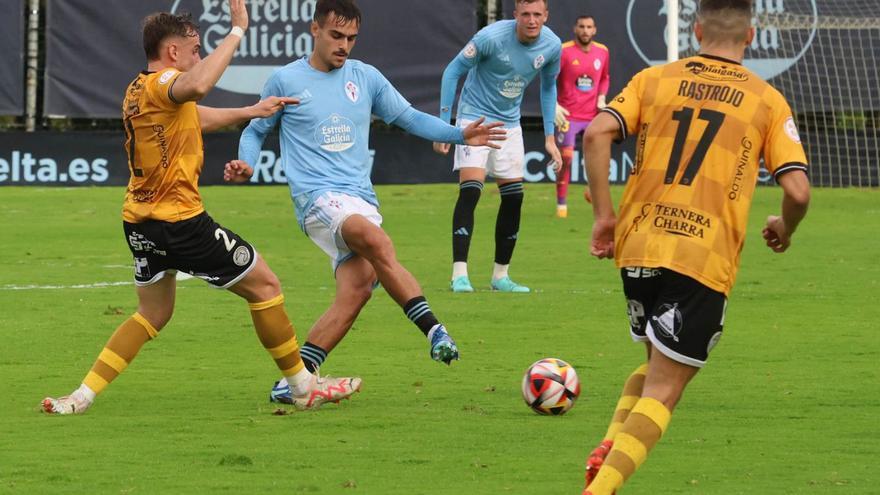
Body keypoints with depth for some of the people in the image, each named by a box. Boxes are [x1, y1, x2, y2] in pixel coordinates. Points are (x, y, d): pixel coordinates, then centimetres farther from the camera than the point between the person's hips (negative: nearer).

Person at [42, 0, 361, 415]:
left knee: (153, 314, 21)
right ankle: (304, 388, 10)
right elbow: (196, 86, -41)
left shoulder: (139, 90, 14)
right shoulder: (159, 84, -16)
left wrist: (250, 111, 34)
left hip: (140, 223, 9)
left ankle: (81, 397, 10)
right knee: (264, 285, 4)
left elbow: (196, 116, 33)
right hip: (180, 221, -9)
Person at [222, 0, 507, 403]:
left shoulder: (366, 78, 13)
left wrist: (460, 135, 6)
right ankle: (433, 329, -35)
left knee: (356, 290, -15)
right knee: (378, 243, -33)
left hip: (362, 200, 5)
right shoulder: (286, 80, 5)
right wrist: (245, 164, -5)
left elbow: (410, 118, 19)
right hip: (318, 198, -4)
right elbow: (256, 131, 16)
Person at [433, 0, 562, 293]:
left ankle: (500, 276, 17)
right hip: (474, 118, -6)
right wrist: (444, 125, -16)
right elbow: (453, 71, -13)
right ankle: (460, 274, -20)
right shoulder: (491, 37, -24)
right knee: (470, 190, -19)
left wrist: (549, 137, 7)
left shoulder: (552, 46, -8)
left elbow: (548, 87, 11)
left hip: (509, 124, 6)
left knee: (513, 197, 5)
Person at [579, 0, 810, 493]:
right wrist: (785, 229, 17)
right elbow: (798, 190, -4)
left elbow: (597, 134, -5)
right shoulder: (768, 101, 4)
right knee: (664, 390, -1)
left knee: (655, 366, 25)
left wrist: (604, 214, 1)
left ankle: (609, 447, 1)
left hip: (638, 249, 4)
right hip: (706, 262, -4)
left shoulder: (655, 80, 10)